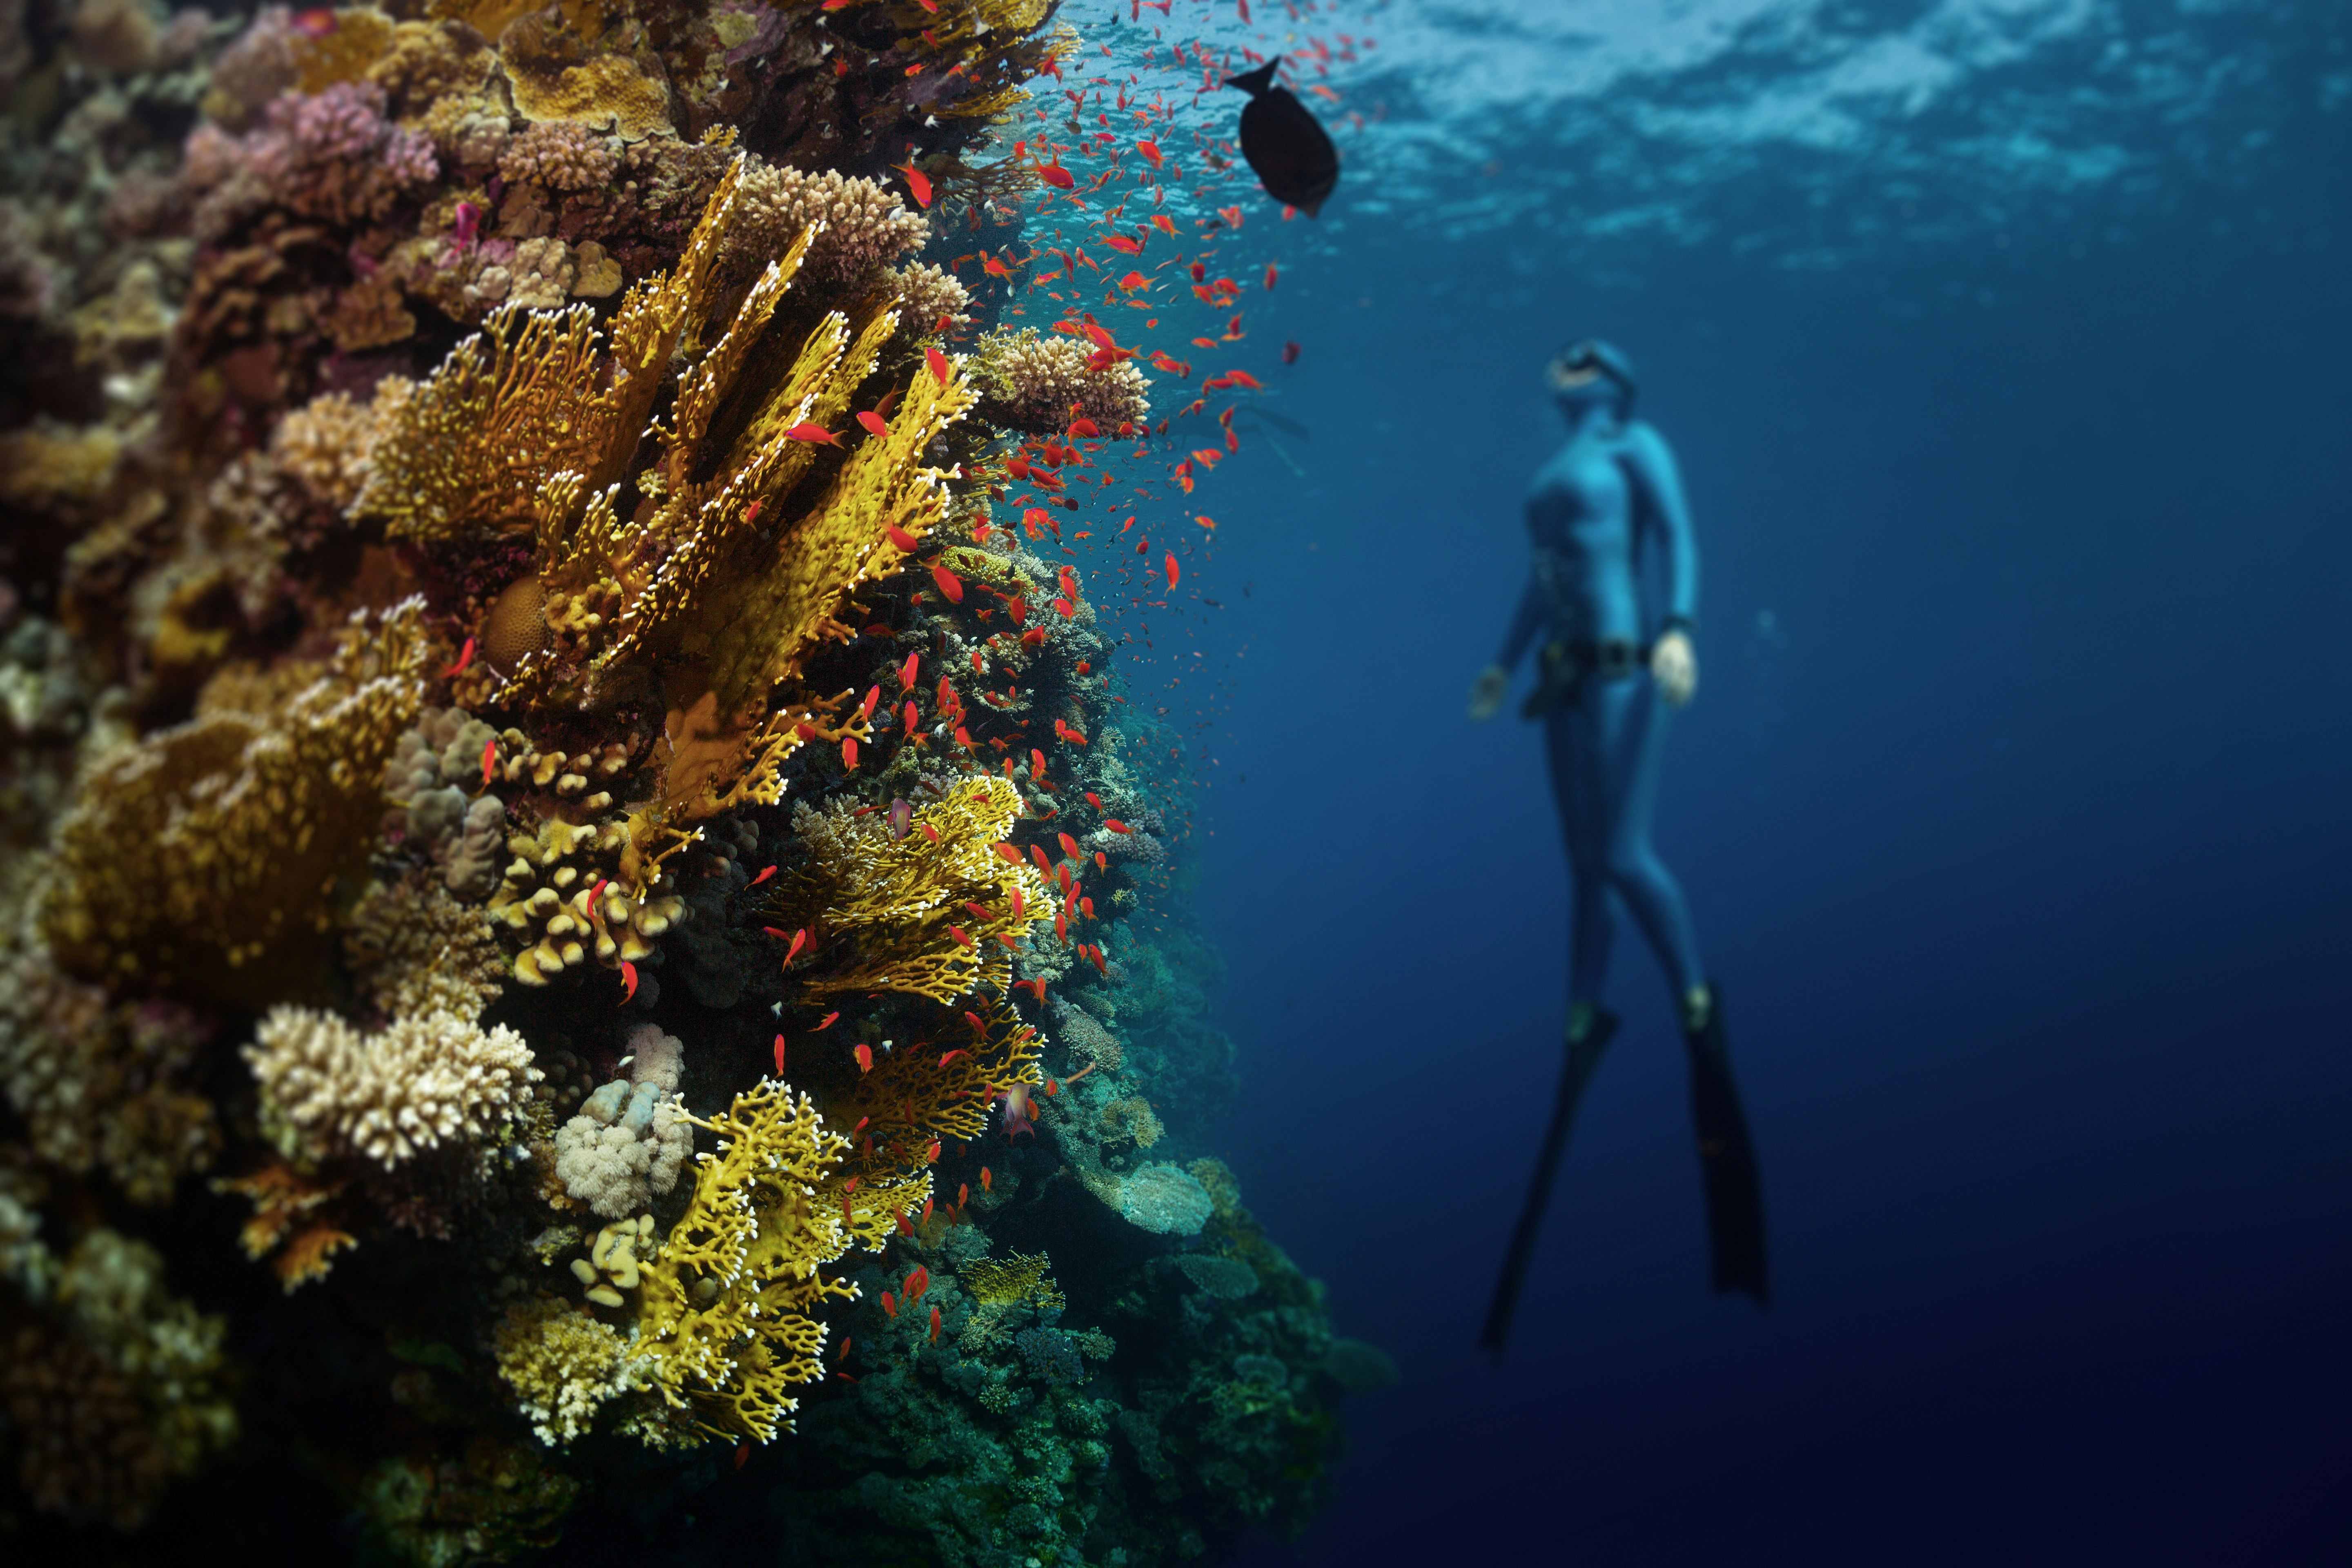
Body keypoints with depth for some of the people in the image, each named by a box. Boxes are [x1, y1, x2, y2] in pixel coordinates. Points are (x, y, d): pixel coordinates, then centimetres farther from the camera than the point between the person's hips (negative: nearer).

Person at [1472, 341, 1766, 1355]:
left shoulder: (1635, 446, 3)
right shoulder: (1554, 473, 23)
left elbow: (1677, 538, -10)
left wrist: (1678, 628, -24)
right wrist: (1507, 662, 27)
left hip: (1623, 664, -7)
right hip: (1565, 675, 7)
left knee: (1623, 855, -14)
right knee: (1586, 865, 9)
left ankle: (1697, 998, 0)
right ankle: (1583, 1021, 14)